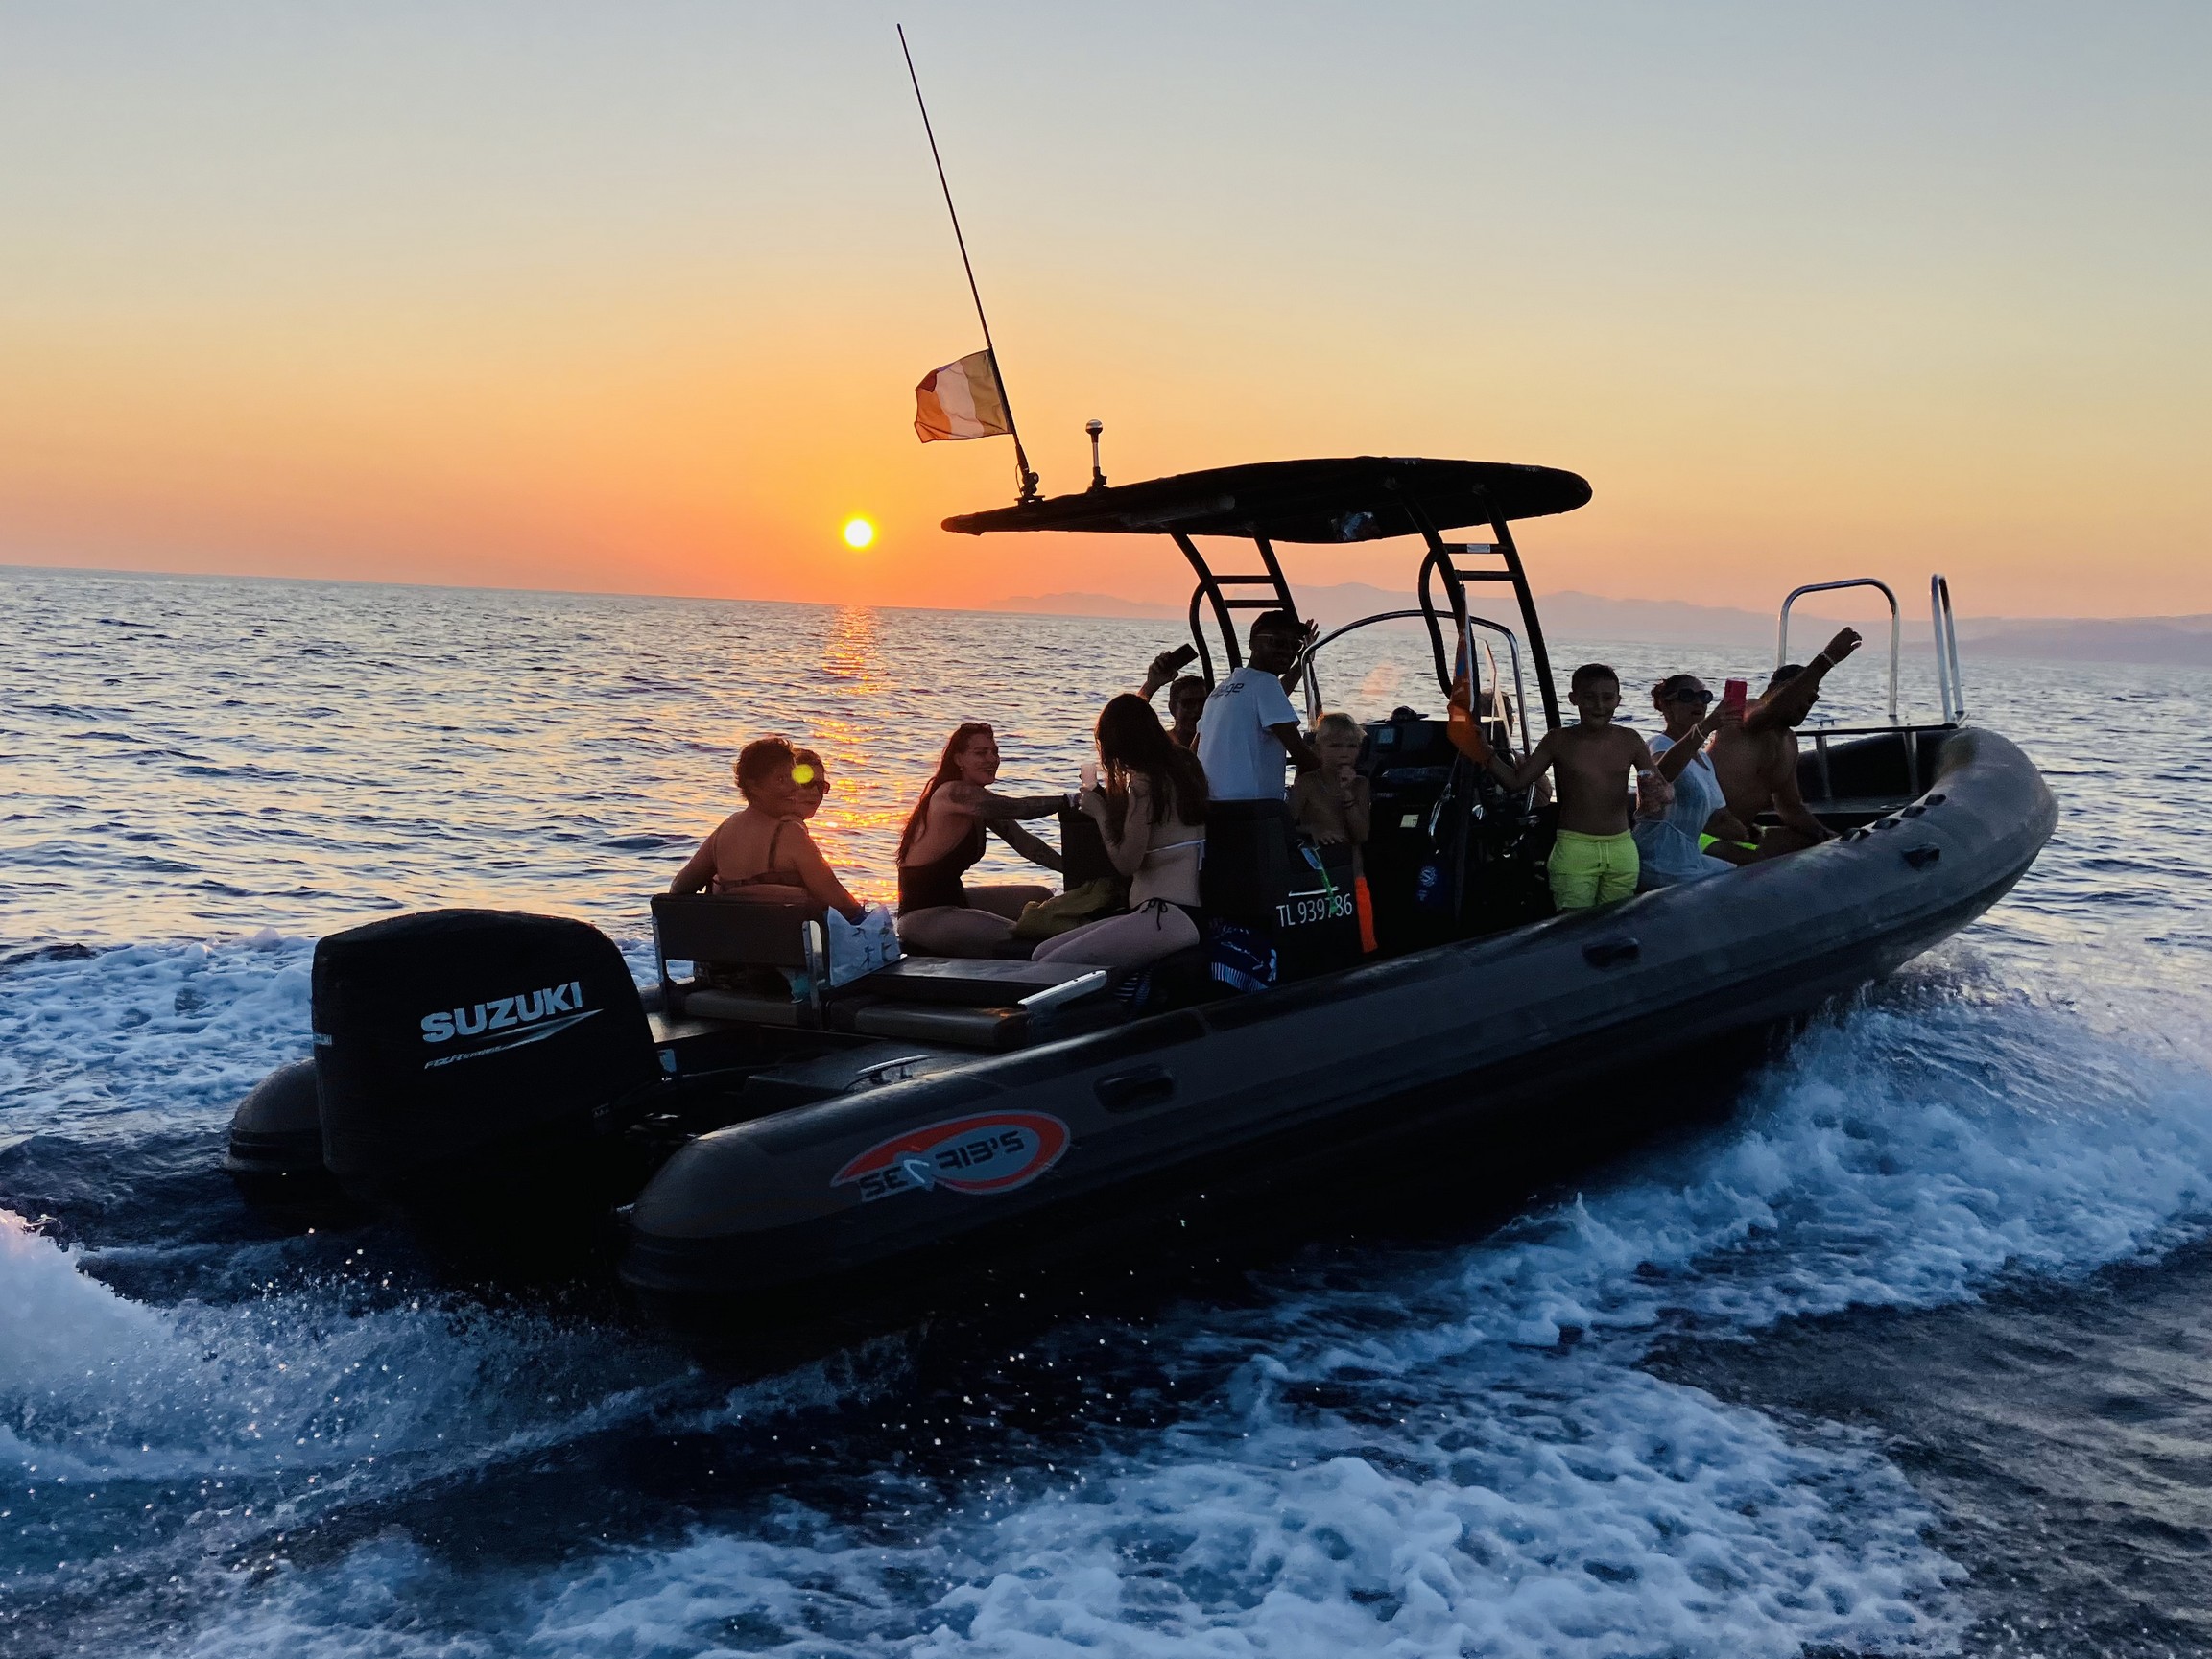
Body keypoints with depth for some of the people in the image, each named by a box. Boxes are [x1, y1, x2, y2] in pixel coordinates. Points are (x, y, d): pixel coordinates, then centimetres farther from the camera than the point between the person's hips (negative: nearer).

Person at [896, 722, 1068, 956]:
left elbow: (1023, 841, 5)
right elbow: (1018, 808, -29)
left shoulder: (981, 802, 11)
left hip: (954, 899, 11)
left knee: (1041, 897, 11)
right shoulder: (953, 793, -19)